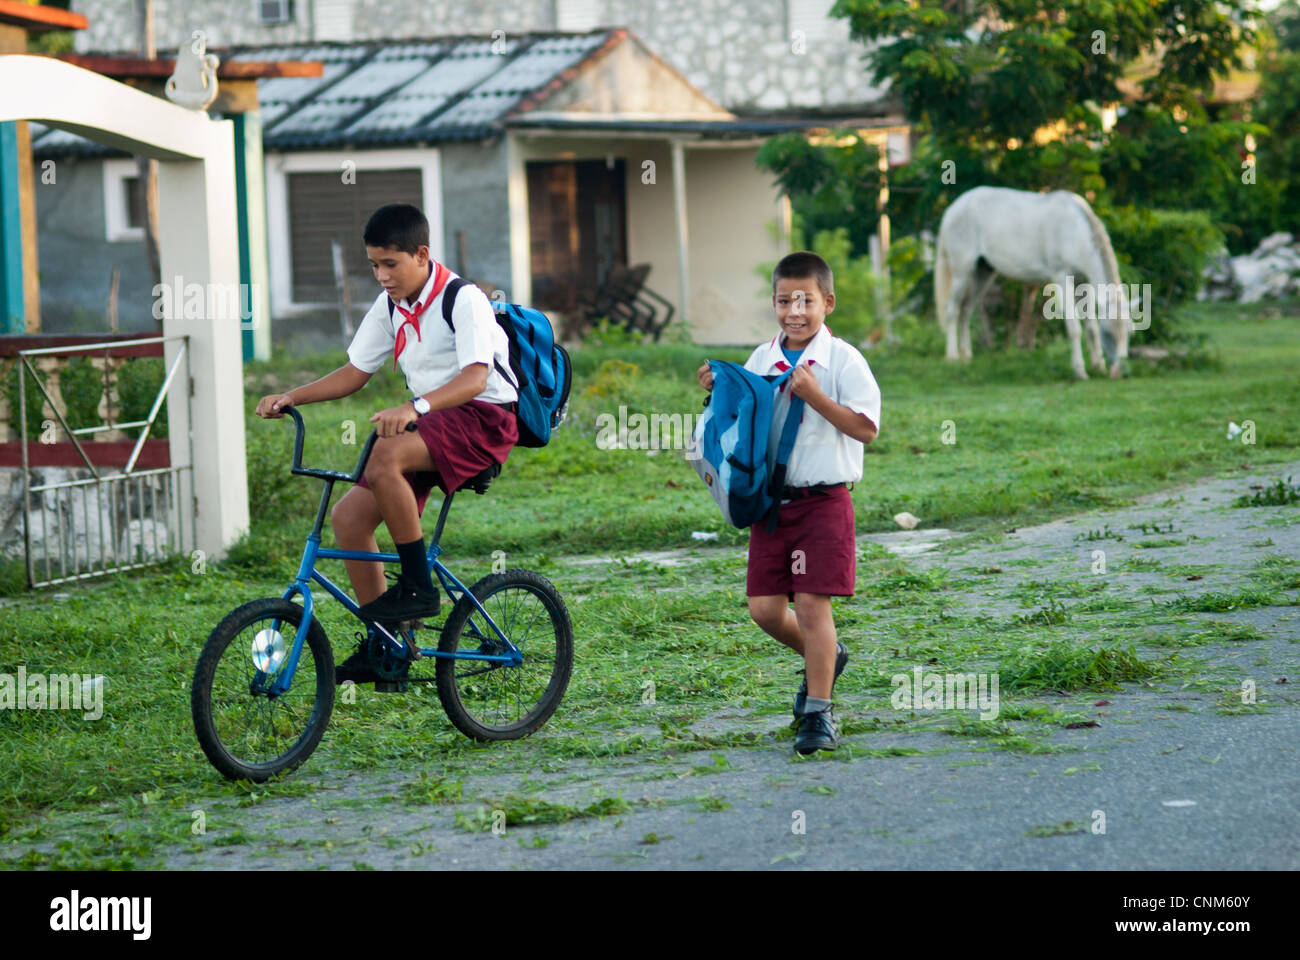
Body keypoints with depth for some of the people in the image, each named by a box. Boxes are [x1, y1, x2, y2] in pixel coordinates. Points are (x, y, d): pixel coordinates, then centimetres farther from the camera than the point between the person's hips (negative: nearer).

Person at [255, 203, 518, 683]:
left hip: (483, 419, -8)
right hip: (429, 427, 8)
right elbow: (354, 373, 15)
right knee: (348, 516, -6)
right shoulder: (390, 306, 9)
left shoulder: (464, 300, -15)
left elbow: (475, 378, -28)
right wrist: (291, 398, -1)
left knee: (384, 456, -35)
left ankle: (418, 586, -24)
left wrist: (416, 407, -45)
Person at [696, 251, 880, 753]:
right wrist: (717, 392, 4)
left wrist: (814, 396, -20)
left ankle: (818, 712, 2)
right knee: (765, 609, 4)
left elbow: (866, 427, -13)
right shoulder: (761, 359, 10)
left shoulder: (843, 361, -7)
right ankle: (824, 657, 33)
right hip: (770, 500, 5)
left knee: (811, 603, -8)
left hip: (822, 500, -5)